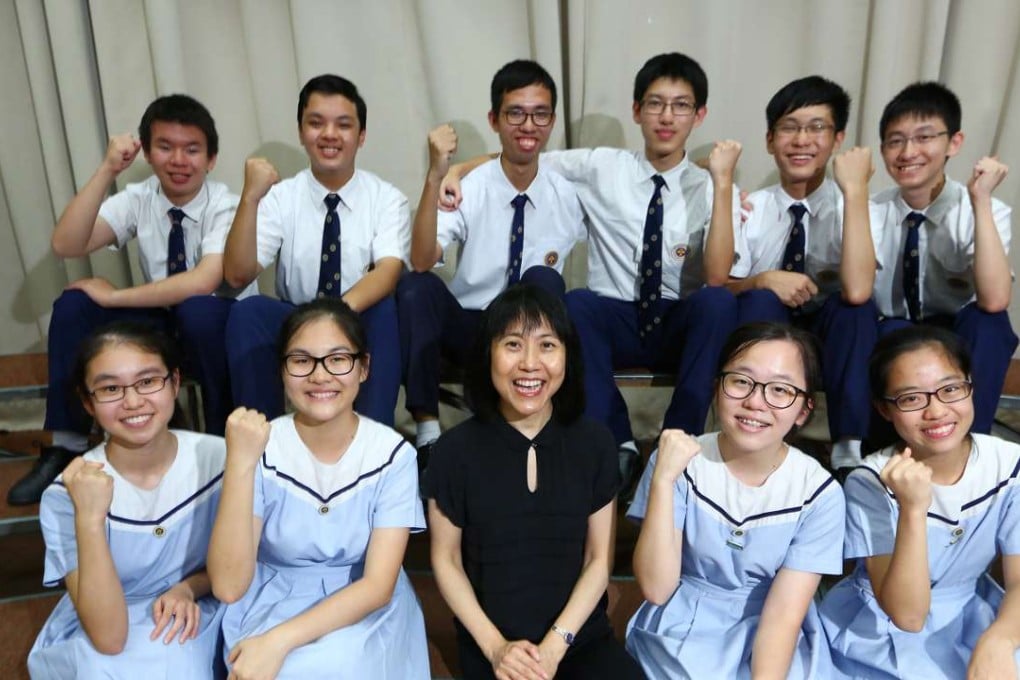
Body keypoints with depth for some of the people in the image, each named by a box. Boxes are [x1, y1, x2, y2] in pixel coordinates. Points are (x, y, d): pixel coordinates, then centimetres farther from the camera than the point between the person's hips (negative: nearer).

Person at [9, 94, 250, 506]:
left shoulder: (225, 206, -18)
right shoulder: (138, 200, -5)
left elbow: (202, 283, -35)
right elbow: (66, 246, -20)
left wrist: (113, 296, -27)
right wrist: (107, 170, -27)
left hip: (218, 328, -4)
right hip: (163, 324, 5)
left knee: (197, 311, -37)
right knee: (74, 306, -16)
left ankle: (224, 442, -17)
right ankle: (65, 447, -7)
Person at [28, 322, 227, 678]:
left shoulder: (217, 457, -14)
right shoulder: (67, 495, -17)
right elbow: (108, 638, -24)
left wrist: (188, 587, -16)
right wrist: (89, 518, -33)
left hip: (189, 621, 2)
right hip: (91, 639, -2)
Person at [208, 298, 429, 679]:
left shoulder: (392, 455, -11)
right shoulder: (262, 449, -10)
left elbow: (378, 586, -13)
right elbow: (228, 586, -18)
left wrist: (280, 641, -26)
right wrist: (240, 463, -27)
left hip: (364, 612, 0)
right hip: (271, 606, 0)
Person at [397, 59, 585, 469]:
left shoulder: (564, 195, -5)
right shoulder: (469, 189, -12)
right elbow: (422, 262, -28)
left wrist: (553, 264, -9)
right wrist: (435, 177, -38)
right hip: (468, 327, 0)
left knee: (543, 279, -30)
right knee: (415, 286, -29)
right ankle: (428, 433, -25)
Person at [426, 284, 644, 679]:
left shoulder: (595, 444, -2)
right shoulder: (454, 451, -6)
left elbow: (599, 559, 1)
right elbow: (446, 560, 1)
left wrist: (555, 644, -8)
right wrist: (495, 646, -7)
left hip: (582, 638, 0)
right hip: (492, 648, 0)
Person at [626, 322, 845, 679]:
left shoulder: (819, 492, -8)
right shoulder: (681, 461, -8)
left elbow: (784, 613, -10)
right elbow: (656, 589, -13)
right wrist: (663, 480, -23)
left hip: (772, 645, 2)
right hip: (680, 636, -1)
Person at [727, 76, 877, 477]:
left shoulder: (846, 208, -9)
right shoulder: (750, 208, -3)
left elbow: (856, 290, -29)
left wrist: (855, 191, -29)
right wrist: (764, 281, -24)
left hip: (830, 338, 0)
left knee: (855, 304, -31)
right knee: (761, 300, -31)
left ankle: (848, 449, -29)